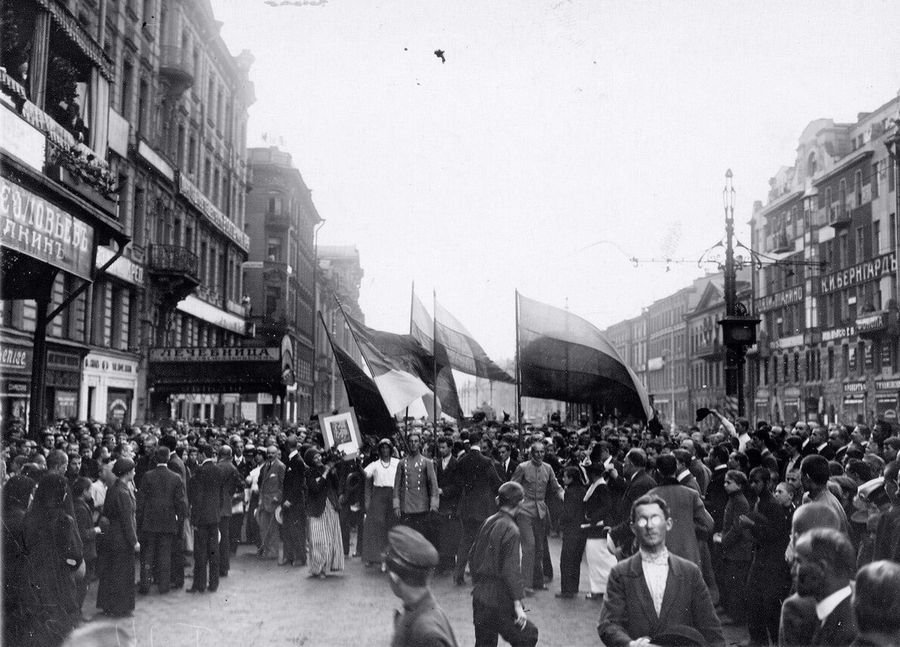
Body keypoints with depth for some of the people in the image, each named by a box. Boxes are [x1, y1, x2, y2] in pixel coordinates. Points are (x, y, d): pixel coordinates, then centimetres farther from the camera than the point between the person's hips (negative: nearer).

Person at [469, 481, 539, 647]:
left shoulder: (488, 522, 7)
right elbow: (511, 570, -20)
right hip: (499, 601, -8)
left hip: (480, 595, 8)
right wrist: (518, 605, -17)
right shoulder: (510, 530, -16)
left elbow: (474, 556, 15)